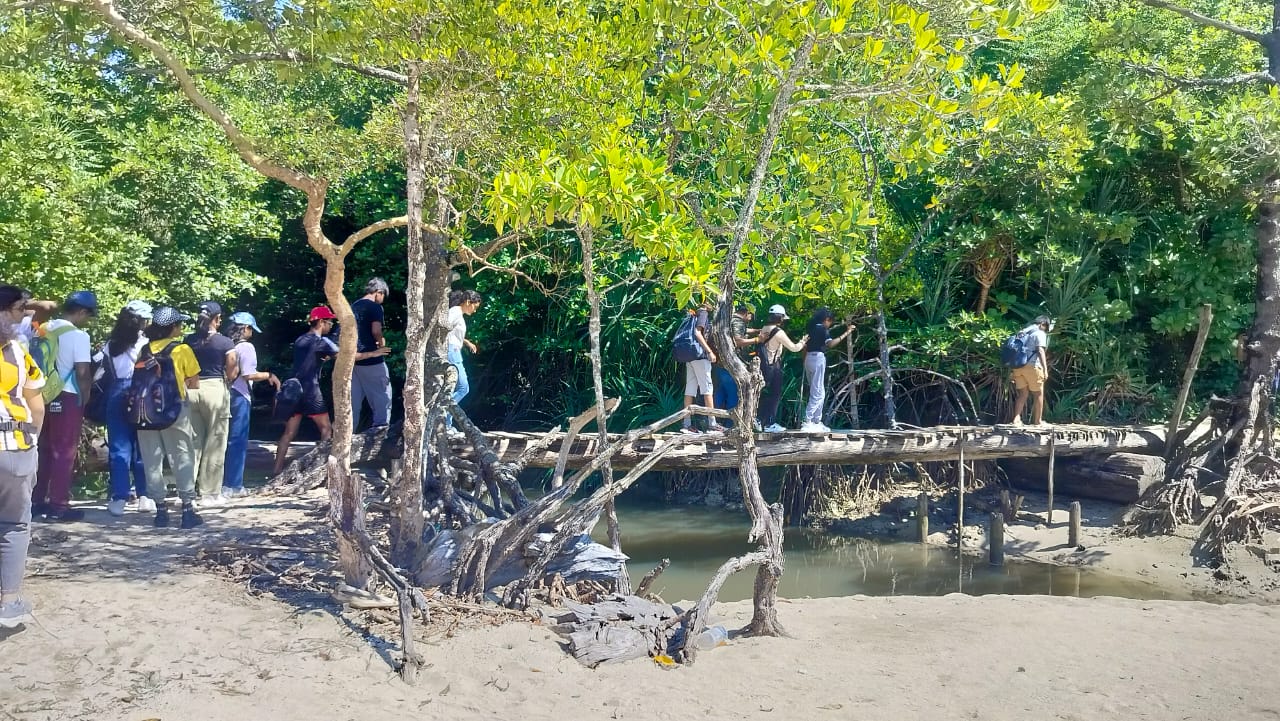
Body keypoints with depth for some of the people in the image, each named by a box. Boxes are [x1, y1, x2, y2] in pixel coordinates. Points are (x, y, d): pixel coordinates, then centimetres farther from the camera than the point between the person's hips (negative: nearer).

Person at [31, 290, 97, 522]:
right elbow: (82, 372, -16)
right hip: (68, 398, -7)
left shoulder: (44, 330, 6)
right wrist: (85, 398, -3)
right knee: (64, 451, 0)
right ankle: (58, 505, 2)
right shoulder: (79, 336, -13)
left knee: (44, 449, 15)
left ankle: (37, 500, 21)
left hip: (45, 396, 7)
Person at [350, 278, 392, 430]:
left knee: (353, 399, 9)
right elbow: (376, 331, -19)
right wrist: (381, 342, -1)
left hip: (353, 359, 7)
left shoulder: (353, 307, 15)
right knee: (382, 397, 2)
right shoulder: (375, 307, -8)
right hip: (371, 360, -7)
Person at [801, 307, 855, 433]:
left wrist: (804, 363, 25)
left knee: (817, 393, 15)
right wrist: (846, 333, -23)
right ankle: (807, 422, -14)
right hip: (818, 358, -9)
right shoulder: (823, 329, -7)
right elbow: (830, 343, -23)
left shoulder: (812, 328, 17)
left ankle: (817, 422, 14)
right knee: (818, 394, -7)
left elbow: (805, 346, 19)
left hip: (809, 358, 9)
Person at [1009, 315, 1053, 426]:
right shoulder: (1040, 333, -3)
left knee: (1022, 394, 11)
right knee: (1039, 394, 8)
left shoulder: (1023, 333, 19)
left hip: (1018, 366, 6)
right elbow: (1040, 350, -15)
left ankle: (1016, 419, -1)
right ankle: (1038, 421, 12)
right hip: (1032, 366, -6)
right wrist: (1045, 369, -21)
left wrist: (1013, 372, 20)